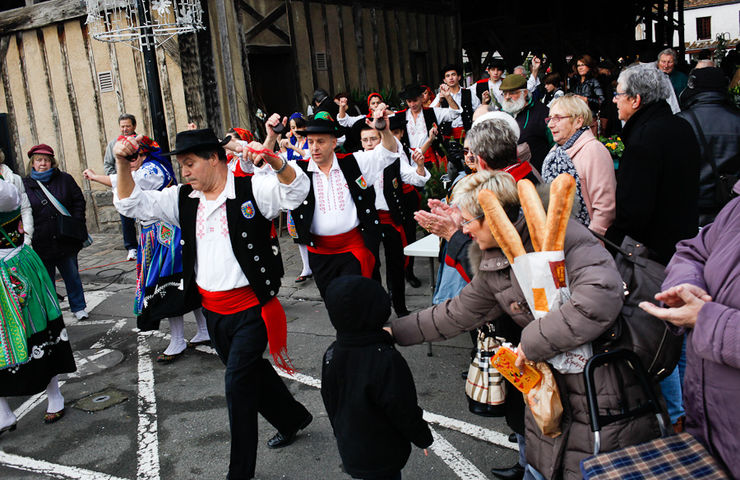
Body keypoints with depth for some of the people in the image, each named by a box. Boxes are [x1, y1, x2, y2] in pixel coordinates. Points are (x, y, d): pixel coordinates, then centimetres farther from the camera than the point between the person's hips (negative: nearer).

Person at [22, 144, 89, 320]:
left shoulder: (64, 179, 3)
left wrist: (76, 225, -6)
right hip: (41, 244, 0)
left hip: (66, 240, 0)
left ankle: (79, 307, 27)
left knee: (72, 276, 11)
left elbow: (79, 201, 4)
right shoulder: (25, 185, 1)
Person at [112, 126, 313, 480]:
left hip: (251, 308, -7)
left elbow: (296, 190, -25)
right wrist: (122, 163, -12)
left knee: (237, 383, -5)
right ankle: (293, 419, 45)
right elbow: (131, 203, 5)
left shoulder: (251, 189, -12)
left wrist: (272, 160, -44)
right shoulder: (182, 199, 6)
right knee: (250, 373, 20)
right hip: (212, 309, 7)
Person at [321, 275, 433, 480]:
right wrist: (423, 438, -3)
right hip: (382, 457, -6)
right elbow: (404, 411, -21)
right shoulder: (386, 360, -30)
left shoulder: (331, 354, -9)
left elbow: (330, 404, 5)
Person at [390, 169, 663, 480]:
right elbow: (456, 314, 18)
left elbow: (602, 296, -34)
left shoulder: (559, 233, -19)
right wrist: (394, 331, 19)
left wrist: (534, 341, -24)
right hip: (551, 390, 7)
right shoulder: (493, 268, 5)